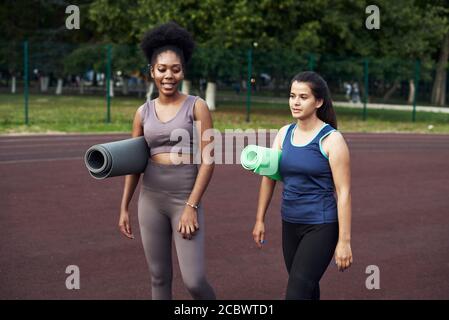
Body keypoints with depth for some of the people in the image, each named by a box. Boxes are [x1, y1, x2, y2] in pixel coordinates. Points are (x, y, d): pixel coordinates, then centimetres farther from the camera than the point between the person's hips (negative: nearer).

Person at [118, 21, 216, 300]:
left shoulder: (197, 106, -5)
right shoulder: (144, 112, 6)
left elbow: (208, 160, -9)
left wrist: (191, 206, -15)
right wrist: (124, 208, 11)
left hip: (185, 198, -4)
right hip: (151, 198, 4)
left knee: (194, 281, -7)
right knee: (159, 277, 9)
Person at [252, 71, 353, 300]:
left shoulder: (331, 139, -11)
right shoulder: (284, 133, 6)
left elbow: (344, 193, -12)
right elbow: (268, 177, 9)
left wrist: (344, 241, -15)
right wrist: (260, 219, 5)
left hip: (321, 227, -6)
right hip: (290, 225, 6)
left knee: (296, 294, -11)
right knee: (307, 290, 18)